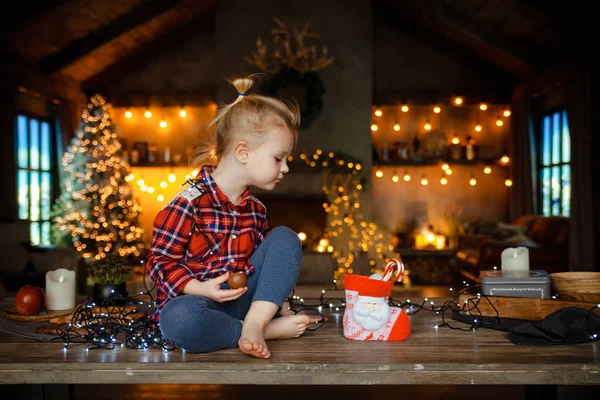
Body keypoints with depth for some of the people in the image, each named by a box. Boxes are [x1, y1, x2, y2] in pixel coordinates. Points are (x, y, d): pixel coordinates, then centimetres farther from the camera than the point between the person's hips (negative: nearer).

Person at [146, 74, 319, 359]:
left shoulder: (255, 210, 11)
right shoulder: (189, 203, -12)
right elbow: (159, 261, -11)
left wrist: (277, 306, 6)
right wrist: (201, 289, -25)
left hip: (244, 300, 6)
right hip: (196, 300, -6)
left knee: (285, 237, -7)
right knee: (178, 319, -41)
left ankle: (254, 324, -22)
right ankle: (269, 330, -22)